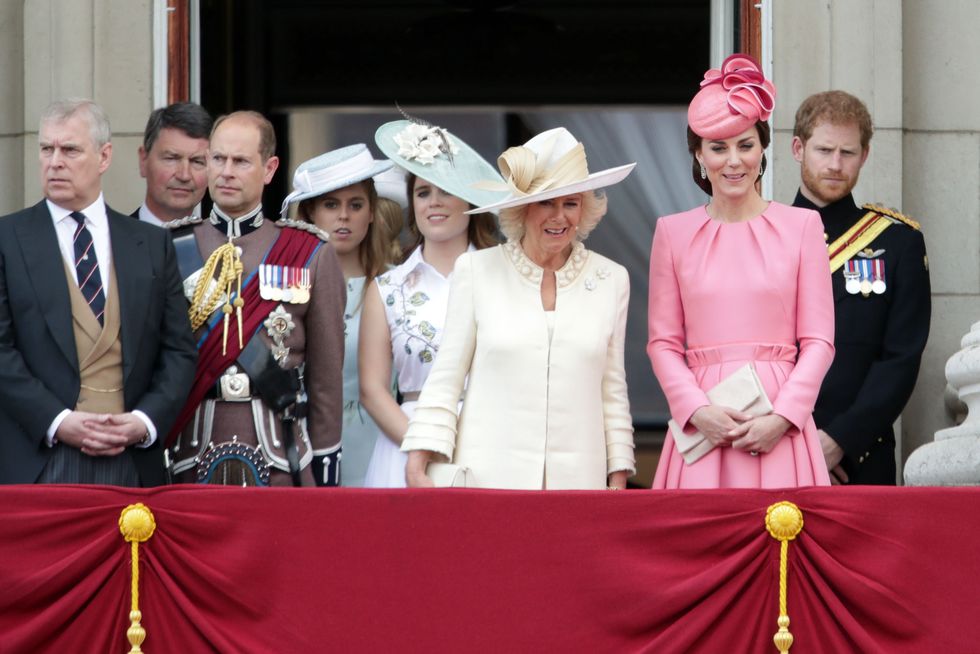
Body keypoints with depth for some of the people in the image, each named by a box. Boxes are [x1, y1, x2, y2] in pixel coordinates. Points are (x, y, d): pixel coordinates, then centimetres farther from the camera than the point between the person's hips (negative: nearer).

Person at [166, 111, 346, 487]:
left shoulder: (311, 254, 5)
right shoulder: (174, 249, 7)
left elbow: (328, 372, 7)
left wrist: (325, 463, 3)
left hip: (282, 455, -1)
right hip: (192, 452, 1)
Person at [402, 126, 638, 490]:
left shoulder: (611, 280, 9)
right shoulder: (477, 270, 4)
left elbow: (613, 391, 11)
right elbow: (444, 381, 4)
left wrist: (618, 482, 6)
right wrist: (417, 465, -4)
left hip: (577, 481, 1)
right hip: (487, 477, -1)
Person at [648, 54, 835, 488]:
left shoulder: (801, 226, 6)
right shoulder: (673, 233, 10)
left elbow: (818, 341, 4)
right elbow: (663, 342, 8)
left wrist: (781, 418, -10)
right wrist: (698, 411, -9)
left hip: (778, 429, -1)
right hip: (700, 427, 1)